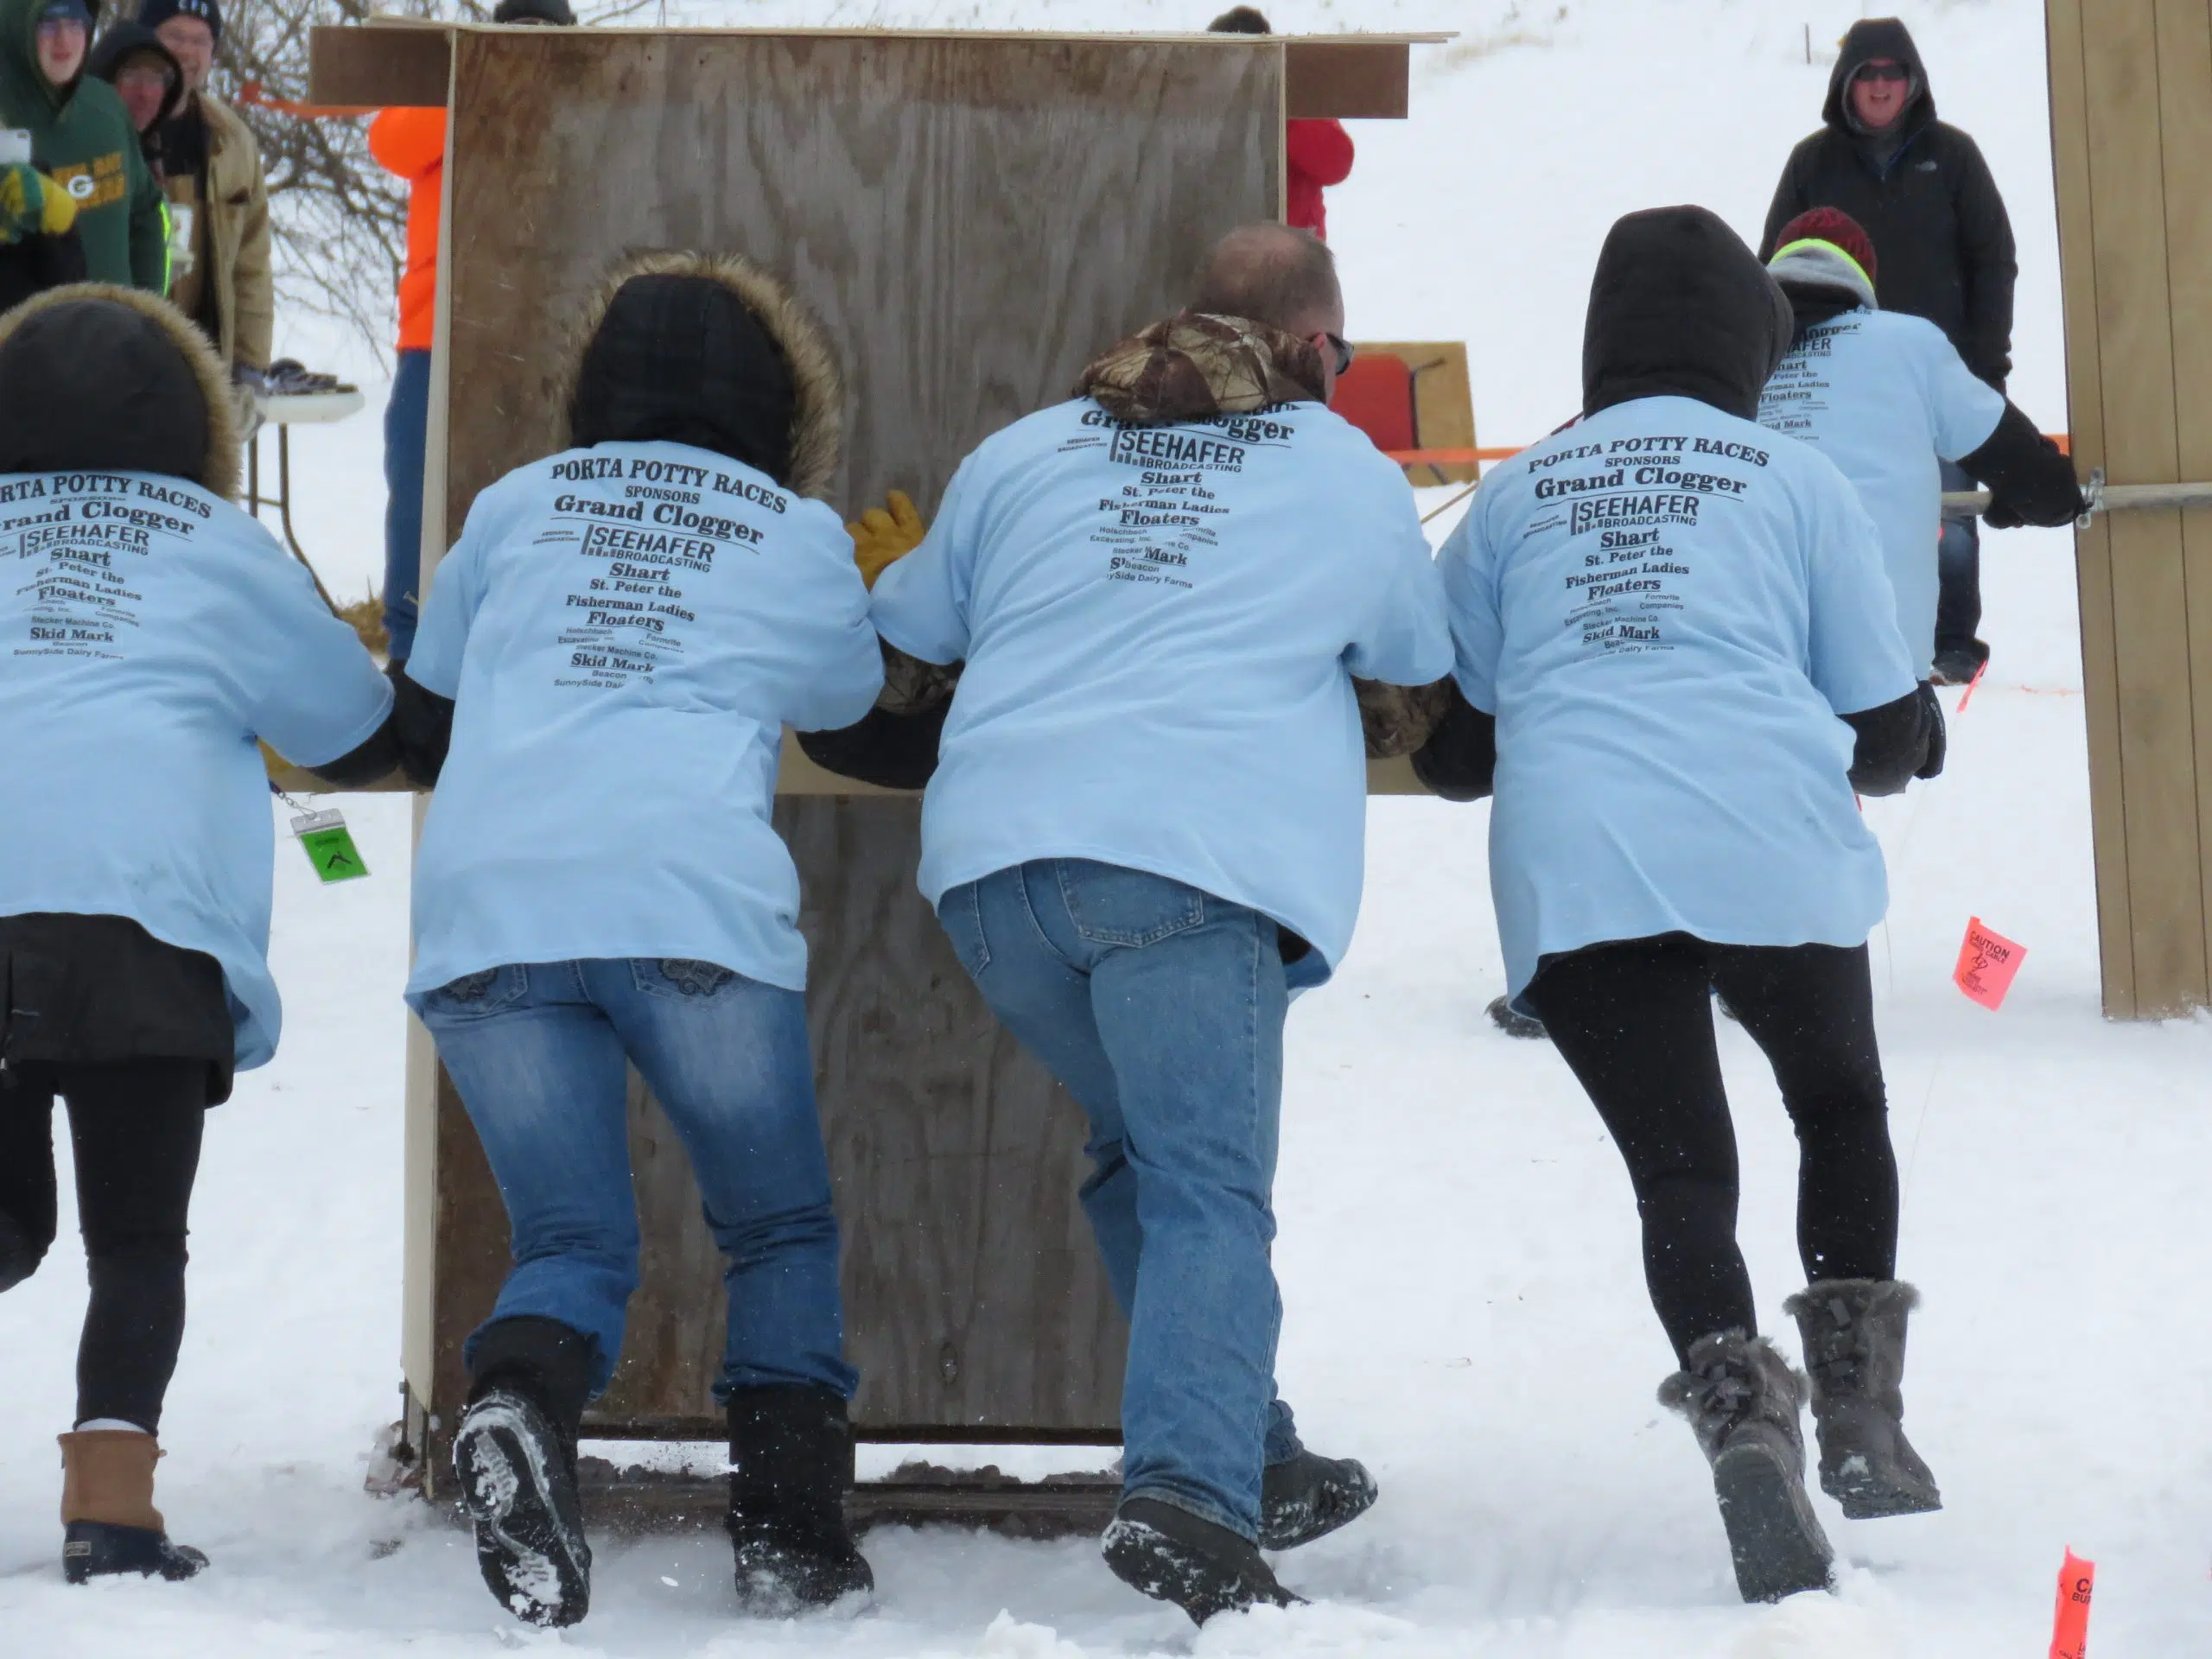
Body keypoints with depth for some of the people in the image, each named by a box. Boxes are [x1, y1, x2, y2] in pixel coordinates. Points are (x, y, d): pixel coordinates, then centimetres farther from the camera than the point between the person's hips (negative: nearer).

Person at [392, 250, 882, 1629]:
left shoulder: (513, 510, 21)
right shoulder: (799, 536, 17)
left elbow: (425, 724, 30)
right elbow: (859, 705, 31)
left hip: (482, 904, 2)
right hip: (691, 899, -2)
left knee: (571, 1238, 10)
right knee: (783, 1231, 15)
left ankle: (520, 1406, -22)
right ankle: (790, 1528, 2)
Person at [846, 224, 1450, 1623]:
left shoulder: (1024, 455, 22)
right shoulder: (1355, 478, 17)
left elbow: (910, 627, 32)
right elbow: (1422, 663, 31)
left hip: (994, 863, 4)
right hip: (1196, 867, -4)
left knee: (1146, 1153, 20)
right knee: (1208, 1185, -7)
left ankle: (1244, 1452, 21)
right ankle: (1189, 1495, -24)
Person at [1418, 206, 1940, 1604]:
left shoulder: (1513, 497, 20)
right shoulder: (1800, 482, 14)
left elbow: (1449, 743, 20)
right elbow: (1886, 738, 13)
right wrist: (1873, 760, 36)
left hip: (1569, 874, 1)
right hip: (1770, 857, -1)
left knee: (1680, 1175, 9)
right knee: (1841, 1108, 24)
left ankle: (1740, 1412, -16)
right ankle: (1864, 1416, 14)